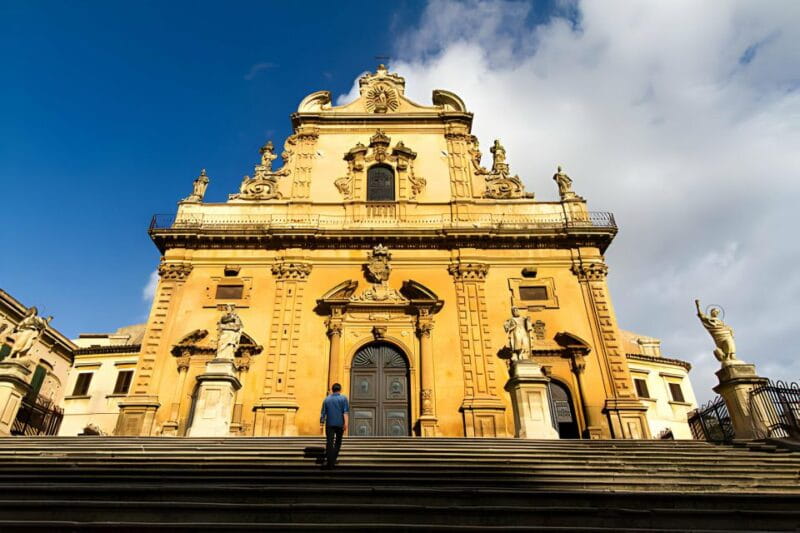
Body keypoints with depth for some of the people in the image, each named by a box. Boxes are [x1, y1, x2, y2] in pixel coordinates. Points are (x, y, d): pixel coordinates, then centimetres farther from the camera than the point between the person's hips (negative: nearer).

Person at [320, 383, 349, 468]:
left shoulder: (326, 399, 8)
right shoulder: (343, 398, 2)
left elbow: (323, 412, 10)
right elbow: (346, 412, -8)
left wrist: (321, 422, 17)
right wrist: (346, 423, -11)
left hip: (329, 424, 1)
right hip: (340, 424, -1)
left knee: (329, 442, -1)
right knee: (338, 442, 14)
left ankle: (329, 462, -7)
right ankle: (333, 460, 7)